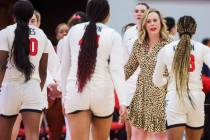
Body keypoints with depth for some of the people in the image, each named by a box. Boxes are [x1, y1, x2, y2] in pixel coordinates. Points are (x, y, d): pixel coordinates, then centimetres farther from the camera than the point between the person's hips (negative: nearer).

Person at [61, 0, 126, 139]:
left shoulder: (74, 31, 8)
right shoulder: (113, 35, 0)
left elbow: (65, 66, 12)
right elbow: (116, 69, -9)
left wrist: (65, 94, 20)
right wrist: (122, 101, -12)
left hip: (76, 93, 1)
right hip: (102, 93, -1)